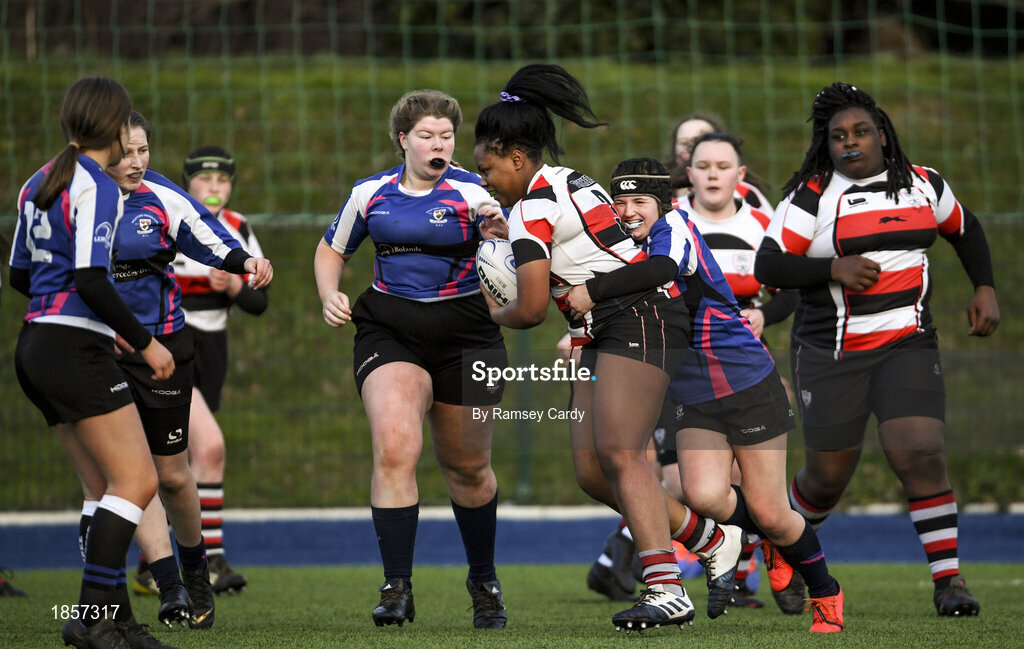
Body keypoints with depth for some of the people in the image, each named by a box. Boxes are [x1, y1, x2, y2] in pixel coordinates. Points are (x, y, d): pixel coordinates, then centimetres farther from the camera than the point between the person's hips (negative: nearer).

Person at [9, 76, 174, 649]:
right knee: (137, 481, -10)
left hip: (37, 344, 10)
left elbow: (20, 273, 23)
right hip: (77, 348, -10)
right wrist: (145, 342, -12)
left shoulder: (39, 183, 15)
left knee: (113, 484, 10)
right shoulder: (97, 187, -12)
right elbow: (91, 280, -20)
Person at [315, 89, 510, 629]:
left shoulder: (471, 192, -4)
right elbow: (331, 250, 20)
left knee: (466, 466, 9)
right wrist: (329, 297, 1)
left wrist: (502, 234, -41)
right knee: (394, 446, -21)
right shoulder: (371, 193, 5)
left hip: (464, 335, -1)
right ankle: (397, 588, -21)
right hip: (389, 331, 1)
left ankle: (484, 582, 32)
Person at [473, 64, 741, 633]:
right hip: (605, 334, 10)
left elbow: (531, 309, -11)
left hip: (637, 318, -10)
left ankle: (666, 590, -30)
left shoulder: (531, 208, -10)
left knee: (619, 455, -21)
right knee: (590, 471, 4)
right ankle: (712, 541, 16)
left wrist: (494, 315, 8)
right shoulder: (568, 183, 20)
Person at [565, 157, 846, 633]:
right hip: (695, 403, 5)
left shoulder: (674, 225, -11)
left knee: (769, 514, -4)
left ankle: (826, 594, 22)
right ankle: (772, 538, 11)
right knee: (703, 495, -21)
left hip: (751, 384, -5)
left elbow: (663, 268, -33)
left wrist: (593, 291, -31)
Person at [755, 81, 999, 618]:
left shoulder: (923, 185, 7)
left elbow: (964, 230, 24)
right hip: (831, 356, -1)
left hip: (907, 347, 2)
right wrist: (833, 268, -23)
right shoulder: (812, 196, -5)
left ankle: (949, 580, -12)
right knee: (827, 477, 7)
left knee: (922, 458, -17)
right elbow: (768, 265, -11)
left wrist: (985, 288, 11)